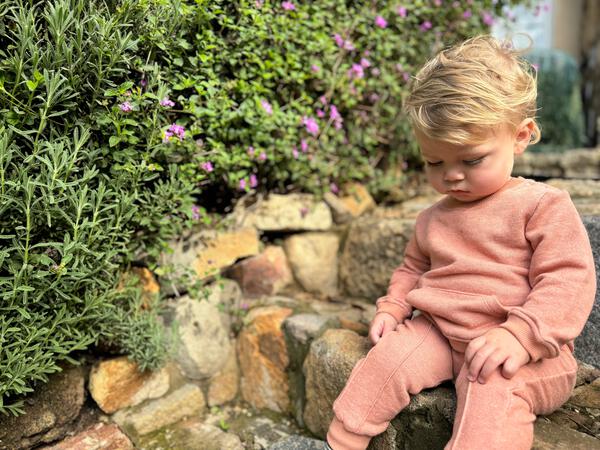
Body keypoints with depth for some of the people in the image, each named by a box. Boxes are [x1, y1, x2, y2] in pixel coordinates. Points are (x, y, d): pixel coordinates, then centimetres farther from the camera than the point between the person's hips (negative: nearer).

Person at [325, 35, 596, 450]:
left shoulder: (545, 206, -4)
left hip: (519, 350, -5)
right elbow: (412, 268, 28)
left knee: (492, 392, -34)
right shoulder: (434, 218, 15)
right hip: (436, 331, 5)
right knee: (385, 360, -18)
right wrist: (392, 308, 9)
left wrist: (519, 336, -26)